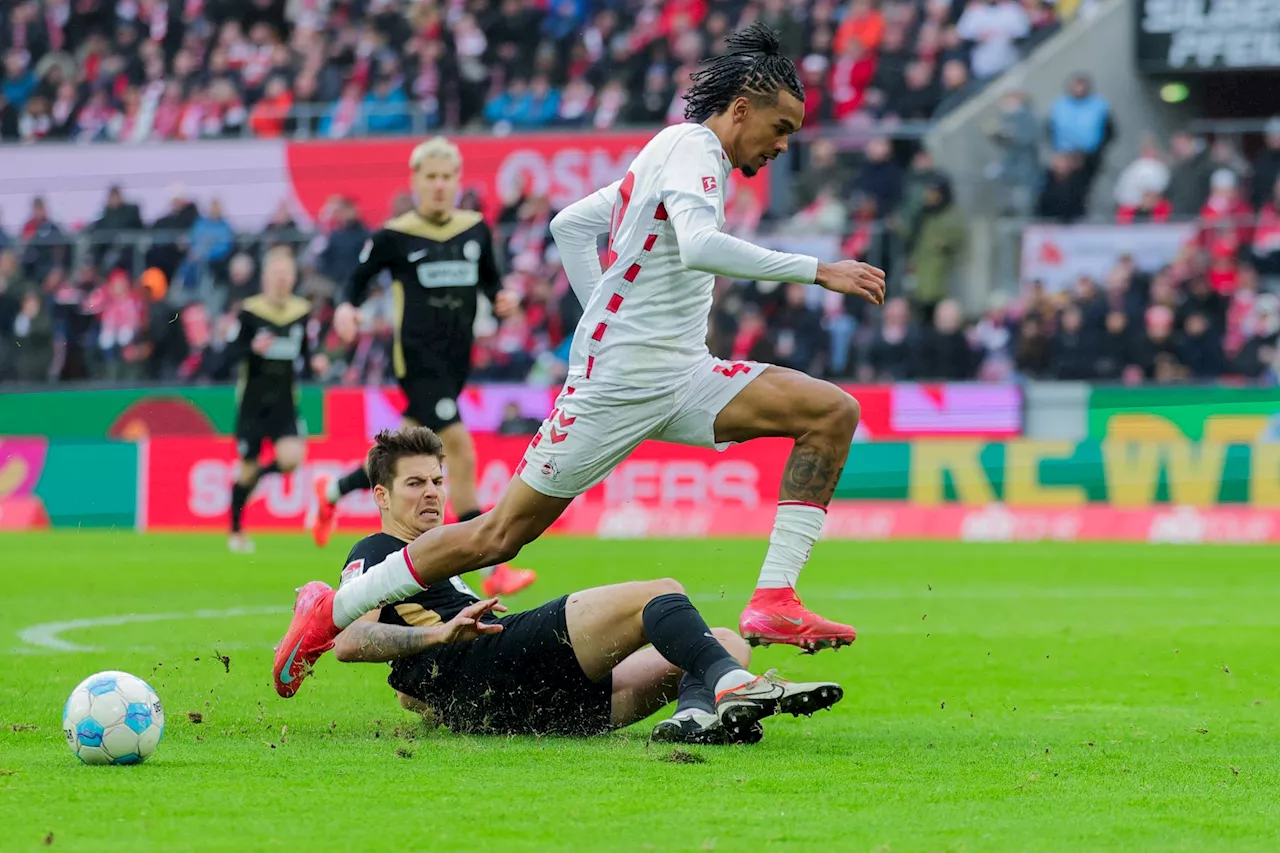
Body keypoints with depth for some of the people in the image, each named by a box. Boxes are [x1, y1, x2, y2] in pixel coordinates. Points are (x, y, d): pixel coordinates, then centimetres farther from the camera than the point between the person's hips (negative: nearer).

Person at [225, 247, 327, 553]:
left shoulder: (302, 312, 3)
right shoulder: (250, 312, -9)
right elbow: (230, 354, -9)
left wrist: (314, 363, -6)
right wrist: (253, 347, -26)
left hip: (285, 403, 3)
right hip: (253, 403, -3)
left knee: (292, 458, -19)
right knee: (247, 468, 5)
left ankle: (258, 474, 14)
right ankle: (236, 532, 24)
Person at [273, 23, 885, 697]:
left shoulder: (675, 153, 17)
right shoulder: (693, 146, -11)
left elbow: (569, 225, 26)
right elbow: (698, 245, -31)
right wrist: (816, 270, -28)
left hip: (682, 377, 9)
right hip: (615, 385, -9)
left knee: (832, 412, -7)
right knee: (499, 535, -4)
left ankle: (774, 603, -14)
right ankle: (331, 609, 12)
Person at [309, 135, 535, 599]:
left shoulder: (476, 230, 8)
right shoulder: (394, 236, -4)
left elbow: (490, 278, 20)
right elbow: (359, 278, 5)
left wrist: (502, 296, -2)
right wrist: (347, 309, -14)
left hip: (455, 360, 6)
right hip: (417, 357, -6)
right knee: (460, 449, -16)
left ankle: (333, 491, 44)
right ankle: (492, 569, -16)